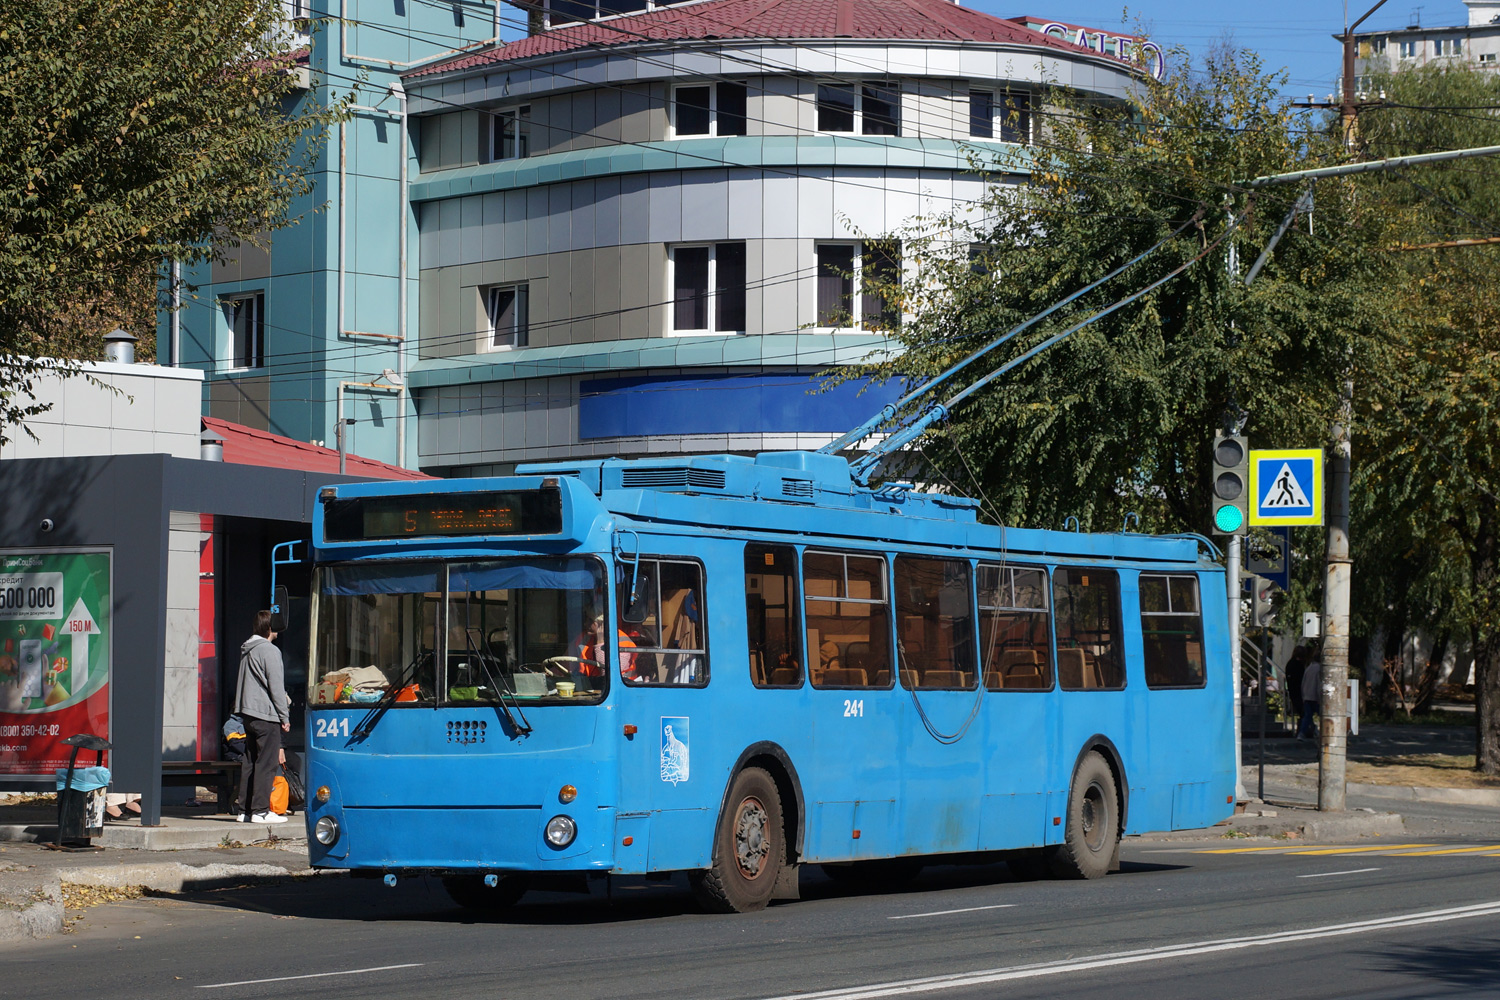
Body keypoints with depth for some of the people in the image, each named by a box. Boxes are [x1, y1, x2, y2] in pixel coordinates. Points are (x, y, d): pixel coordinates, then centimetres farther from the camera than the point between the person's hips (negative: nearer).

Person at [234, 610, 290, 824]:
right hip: (266, 714, -9)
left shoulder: (247, 650, 15)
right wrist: (285, 717, -7)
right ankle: (260, 810, -8)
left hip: (248, 713, 9)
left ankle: (246, 809, 13)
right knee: (266, 763, -6)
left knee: (251, 761, 12)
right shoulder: (269, 651, -12)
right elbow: (276, 687, -13)